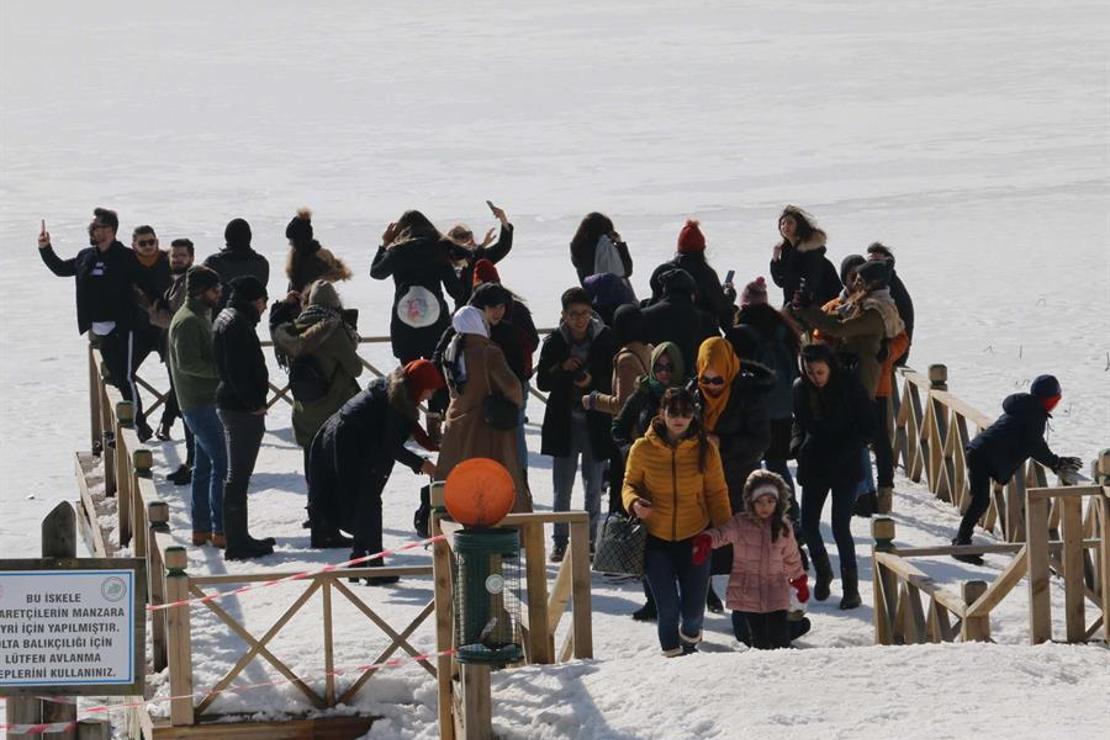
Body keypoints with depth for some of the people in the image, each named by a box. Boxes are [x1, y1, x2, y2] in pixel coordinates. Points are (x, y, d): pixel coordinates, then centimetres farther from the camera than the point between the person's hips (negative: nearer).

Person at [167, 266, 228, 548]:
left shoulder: (200, 316, 17)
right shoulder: (188, 321, -16)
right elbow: (187, 363, -22)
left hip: (205, 401, 11)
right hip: (200, 404, -11)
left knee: (204, 466, 14)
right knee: (221, 464, -11)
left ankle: (201, 528, 19)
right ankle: (220, 530, -11)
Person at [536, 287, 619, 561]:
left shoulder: (605, 339, -4)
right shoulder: (555, 341, -1)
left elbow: (615, 379, 0)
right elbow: (542, 382, 1)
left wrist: (592, 381, -18)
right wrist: (561, 368, -17)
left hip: (596, 423, 0)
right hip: (564, 423, 0)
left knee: (594, 487, 8)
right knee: (562, 489, 3)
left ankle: (590, 538, 19)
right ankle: (560, 541, 12)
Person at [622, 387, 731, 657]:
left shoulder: (705, 450, -4)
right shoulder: (643, 449, -6)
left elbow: (716, 493, 2)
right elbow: (630, 484, 7)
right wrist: (634, 503, -15)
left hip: (694, 538, 1)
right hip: (656, 540, -1)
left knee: (694, 609, 3)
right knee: (668, 609, -5)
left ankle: (690, 637, 38)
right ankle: (672, 653, 22)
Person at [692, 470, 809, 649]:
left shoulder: (783, 527, 5)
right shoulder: (740, 524, -5)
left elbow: (791, 558, 18)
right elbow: (722, 533, -23)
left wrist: (800, 582, 28)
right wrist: (705, 542, -44)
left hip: (776, 592, 2)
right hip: (747, 592, -2)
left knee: (780, 640, -5)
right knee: (760, 640, 1)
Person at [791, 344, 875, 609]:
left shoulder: (849, 386, -13)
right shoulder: (801, 388, -2)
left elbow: (868, 427, -8)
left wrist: (843, 453, -18)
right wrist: (797, 445, -5)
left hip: (845, 468, -4)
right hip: (813, 465, 4)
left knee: (840, 527, -10)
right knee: (808, 525, 2)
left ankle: (851, 587, 2)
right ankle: (822, 572, 29)